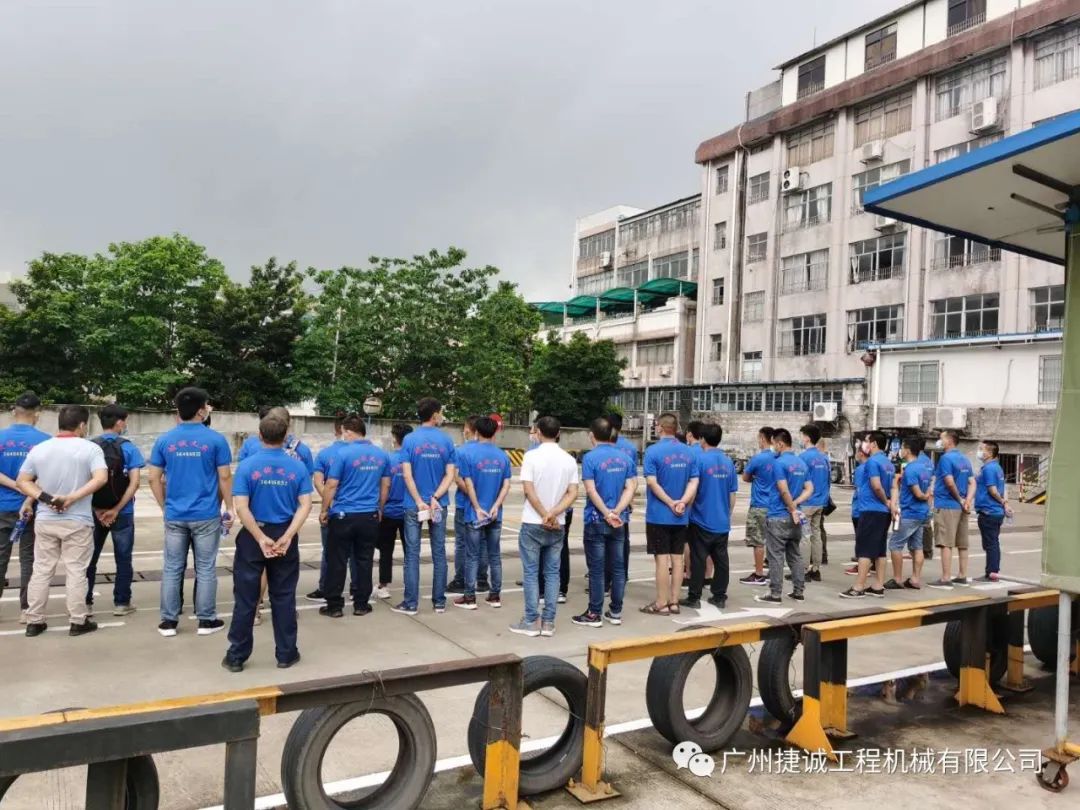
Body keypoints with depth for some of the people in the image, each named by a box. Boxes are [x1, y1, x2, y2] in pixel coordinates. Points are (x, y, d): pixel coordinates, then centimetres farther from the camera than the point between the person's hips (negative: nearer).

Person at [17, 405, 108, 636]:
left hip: (45, 520, 4)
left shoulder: (38, 449, 4)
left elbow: (22, 482, 3)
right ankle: (78, 621, 9)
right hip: (77, 522, -4)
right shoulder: (90, 448, -9)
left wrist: (44, 498, -7)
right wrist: (73, 498, -19)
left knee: (41, 570, 12)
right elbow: (101, 478, -22)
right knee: (75, 571, 3)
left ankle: (34, 621, 18)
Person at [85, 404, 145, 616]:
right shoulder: (128, 447, -7)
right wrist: (116, 510, -12)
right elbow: (134, 483, -14)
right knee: (123, 559, 8)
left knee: (90, 558, 14)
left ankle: (85, 602, 19)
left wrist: (97, 510, -4)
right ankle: (121, 603, 12)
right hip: (122, 513, -2)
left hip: (94, 512, 3)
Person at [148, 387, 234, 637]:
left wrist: (165, 507, 14)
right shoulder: (216, 440, -7)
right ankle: (206, 620, 13)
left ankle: (169, 621, 15)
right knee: (205, 569, 6)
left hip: (174, 516, 3)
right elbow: (225, 477, -6)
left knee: (172, 569, 10)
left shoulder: (164, 440, 2)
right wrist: (229, 508, 5)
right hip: (206, 516, -2)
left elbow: (154, 479, 4)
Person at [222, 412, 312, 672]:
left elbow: (241, 508, -14)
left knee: (245, 598, 9)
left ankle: (236, 656, 17)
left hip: (252, 537, -1)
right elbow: (305, 505, -10)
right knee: (283, 598, 11)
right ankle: (286, 654, 18)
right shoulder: (298, 466, -3)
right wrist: (287, 536, -15)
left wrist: (261, 538, -15)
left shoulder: (247, 465, -8)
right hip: (285, 536, 1)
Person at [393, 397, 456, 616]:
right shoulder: (446, 441, -1)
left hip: (414, 505, -1)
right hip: (439, 505, 1)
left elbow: (407, 474, -10)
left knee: (412, 554, 4)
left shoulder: (409, 440, -5)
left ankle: (410, 603, 6)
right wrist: (435, 497, -9)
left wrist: (420, 502, -8)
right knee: (439, 554, 9)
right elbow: (450, 474, -6)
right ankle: (439, 602, 15)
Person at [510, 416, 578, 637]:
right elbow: (573, 494, -4)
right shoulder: (569, 459, 3)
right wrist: (553, 514, -11)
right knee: (552, 573, 10)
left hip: (533, 523, -3)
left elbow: (528, 490, -15)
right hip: (557, 526, 4)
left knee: (531, 573, 5)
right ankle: (548, 622, 12)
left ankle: (531, 621, 7)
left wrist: (545, 515, -9)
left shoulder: (532, 456, -10)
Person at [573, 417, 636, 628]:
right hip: (619, 520, 5)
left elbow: (591, 490, -17)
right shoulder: (624, 457, 5)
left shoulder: (590, 457, -11)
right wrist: (617, 511, -10)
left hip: (596, 520, -5)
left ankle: (595, 614, 8)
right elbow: (631, 487, -1)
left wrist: (607, 514, -15)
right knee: (617, 566, 11)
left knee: (596, 569, 2)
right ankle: (616, 612, 18)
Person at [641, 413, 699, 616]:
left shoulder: (653, 451, -10)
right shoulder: (689, 452, 6)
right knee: (677, 558, 10)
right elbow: (694, 482, -2)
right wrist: (682, 502, -12)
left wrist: (671, 503, -12)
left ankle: (661, 604, 5)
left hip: (659, 515, -5)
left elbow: (652, 482, -17)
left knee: (662, 559, -1)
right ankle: (674, 602, 16)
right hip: (681, 516, 5)